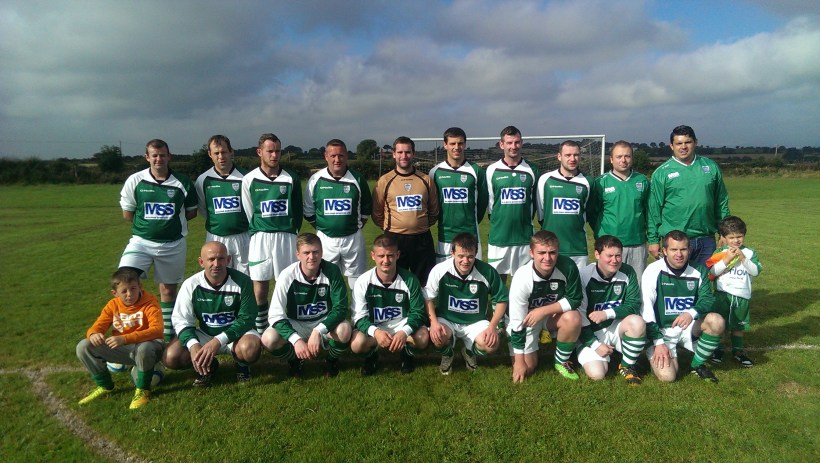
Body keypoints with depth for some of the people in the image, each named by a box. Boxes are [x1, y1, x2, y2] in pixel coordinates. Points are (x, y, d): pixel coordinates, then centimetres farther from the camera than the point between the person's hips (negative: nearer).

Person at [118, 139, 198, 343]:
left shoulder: (182, 183, -3)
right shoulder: (135, 181, -3)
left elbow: (191, 212, 7)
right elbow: (127, 214, 6)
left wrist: (172, 220, -4)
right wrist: (147, 223, 0)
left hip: (173, 244, 0)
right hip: (141, 241, 0)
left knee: (168, 289, 12)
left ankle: (168, 335, 25)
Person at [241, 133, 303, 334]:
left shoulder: (291, 178, 2)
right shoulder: (249, 180, 1)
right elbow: (248, 213, 8)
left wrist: (291, 231, 10)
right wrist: (257, 233, 8)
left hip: (287, 236, 0)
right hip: (260, 238, 0)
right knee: (259, 287, 3)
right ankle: (260, 331, 16)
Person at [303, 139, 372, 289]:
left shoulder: (357, 179, -2)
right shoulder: (316, 179, -2)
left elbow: (367, 208, 11)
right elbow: (308, 211, 8)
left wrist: (357, 226, 6)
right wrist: (321, 227, 5)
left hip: (353, 238, 0)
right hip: (325, 239, 0)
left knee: (357, 281, 9)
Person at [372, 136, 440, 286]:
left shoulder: (426, 180, 4)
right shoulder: (384, 181, -1)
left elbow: (434, 211, 14)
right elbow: (377, 213, 6)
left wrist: (422, 226, 10)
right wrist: (390, 228, 7)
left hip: (422, 240, 2)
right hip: (395, 239, -1)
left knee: (425, 283, 10)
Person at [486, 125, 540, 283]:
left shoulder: (531, 170, 3)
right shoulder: (492, 170, 0)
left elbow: (535, 202, 11)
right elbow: (489, 202, 6)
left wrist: (526, 221, 13)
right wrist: (498, 222, 9)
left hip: (524, 236, 1)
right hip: (499, 236, -1)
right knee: (498, 278, 6)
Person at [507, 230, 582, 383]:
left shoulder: (567, 266, -27)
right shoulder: (522, 278, -31)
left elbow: (575, 300, -14)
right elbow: (517, 323, -23)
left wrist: (544, 310, -27)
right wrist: (519, 361, -18)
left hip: (553, 314, 2)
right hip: (525, 319, -2)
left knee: (573, 318, -29)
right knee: (528, 368, -4)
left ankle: (561, 361, -3)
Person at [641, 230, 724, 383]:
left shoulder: (698, 270, -1)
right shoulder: (654, 271, -13)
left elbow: (708, 299, -4)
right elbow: (645, 309, -14)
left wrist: (692, 313, -28)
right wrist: (658, 342, -18)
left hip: (688, 327, 4)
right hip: (661, 330, -4)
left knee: (716, 321, -25)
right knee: (667, 376, -21)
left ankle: (697, 365, -2)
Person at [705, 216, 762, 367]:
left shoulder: (750, 253, 3)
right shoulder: (720, 252, -2)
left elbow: (756, 271, -8)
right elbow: (712, 271, -11)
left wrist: (743, 258, -17)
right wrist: (726, 259, -19)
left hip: (742, 295, 2)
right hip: (723, 293, -2)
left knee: (739, 324, 14)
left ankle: (738, 350, 29)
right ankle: (717, 349, 19)